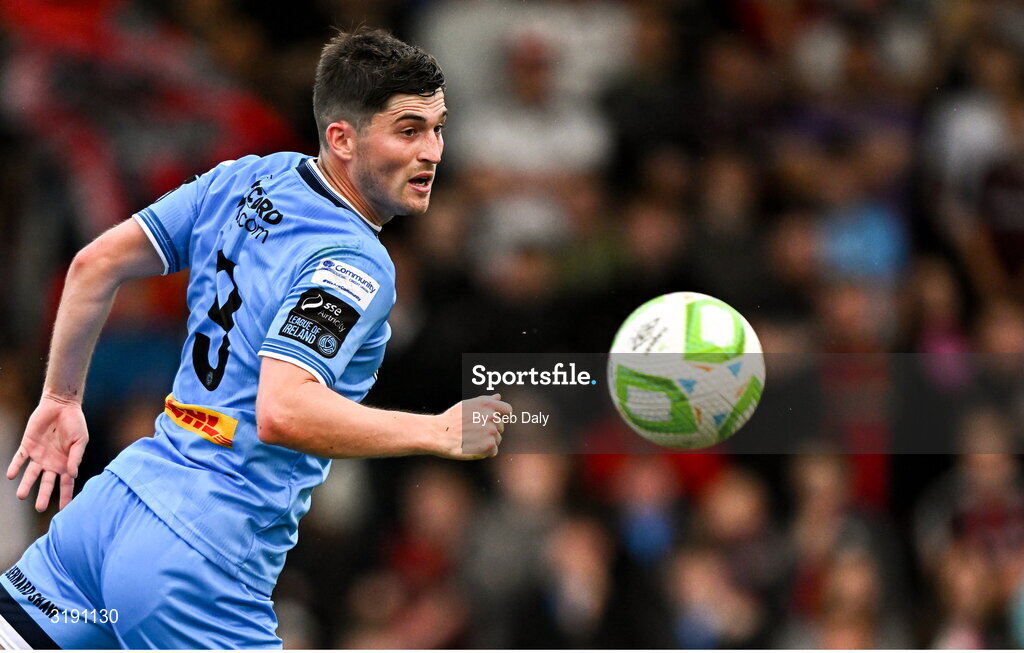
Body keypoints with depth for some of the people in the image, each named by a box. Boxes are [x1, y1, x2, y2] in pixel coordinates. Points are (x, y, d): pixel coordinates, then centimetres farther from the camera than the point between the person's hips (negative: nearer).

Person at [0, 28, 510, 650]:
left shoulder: (247, 180, 6)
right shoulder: (355, 266, -17)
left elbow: (97, 262, 10)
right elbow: (281, 413, -29)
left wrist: (63, 397, 21)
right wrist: (442, 433, -23)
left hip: (114, 504, 8)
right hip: (203, 562, -8)